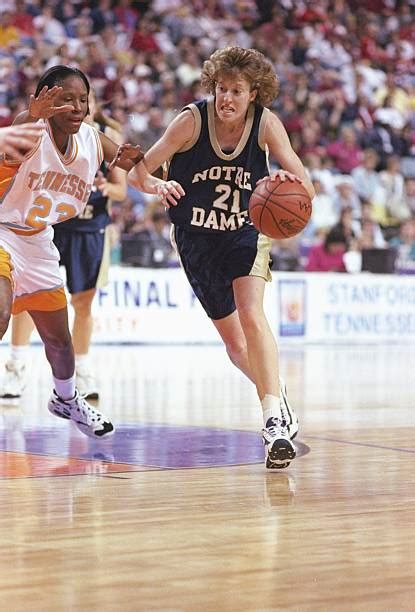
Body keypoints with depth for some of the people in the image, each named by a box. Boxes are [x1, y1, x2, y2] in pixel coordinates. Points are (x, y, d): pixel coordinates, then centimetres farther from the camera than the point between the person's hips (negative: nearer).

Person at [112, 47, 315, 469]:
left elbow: (306, 188, -19)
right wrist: (145, 176, -41)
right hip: (197, 239, 1)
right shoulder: (193, 120, -17)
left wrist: (290, 181, -44)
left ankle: (275, 421, -30)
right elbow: (140, 173, -17)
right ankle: (279, 401, 34)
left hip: (247, 231, -1)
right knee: (234, 341, 10)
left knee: (251, 315, -26)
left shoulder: (265, 123, -15)